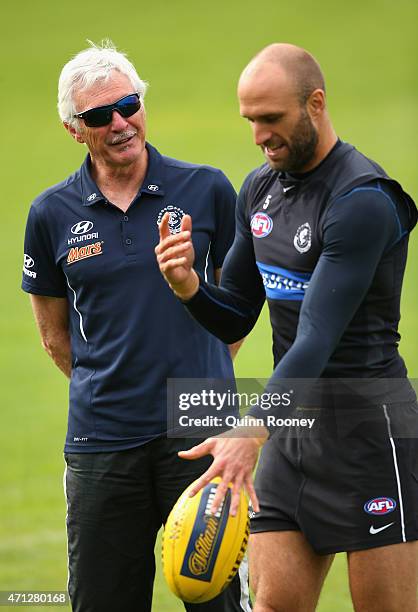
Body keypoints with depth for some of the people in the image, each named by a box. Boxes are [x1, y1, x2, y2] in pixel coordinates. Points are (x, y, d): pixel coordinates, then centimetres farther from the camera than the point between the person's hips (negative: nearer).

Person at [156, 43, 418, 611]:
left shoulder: (363, 201, -18)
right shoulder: (259, 189, 10)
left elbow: (318, 338, -26)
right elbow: (234, 318, 16)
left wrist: (251, 430, -36)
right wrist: (188, 285, -6)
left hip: (368, 426, -7)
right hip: (290, 427, 8)